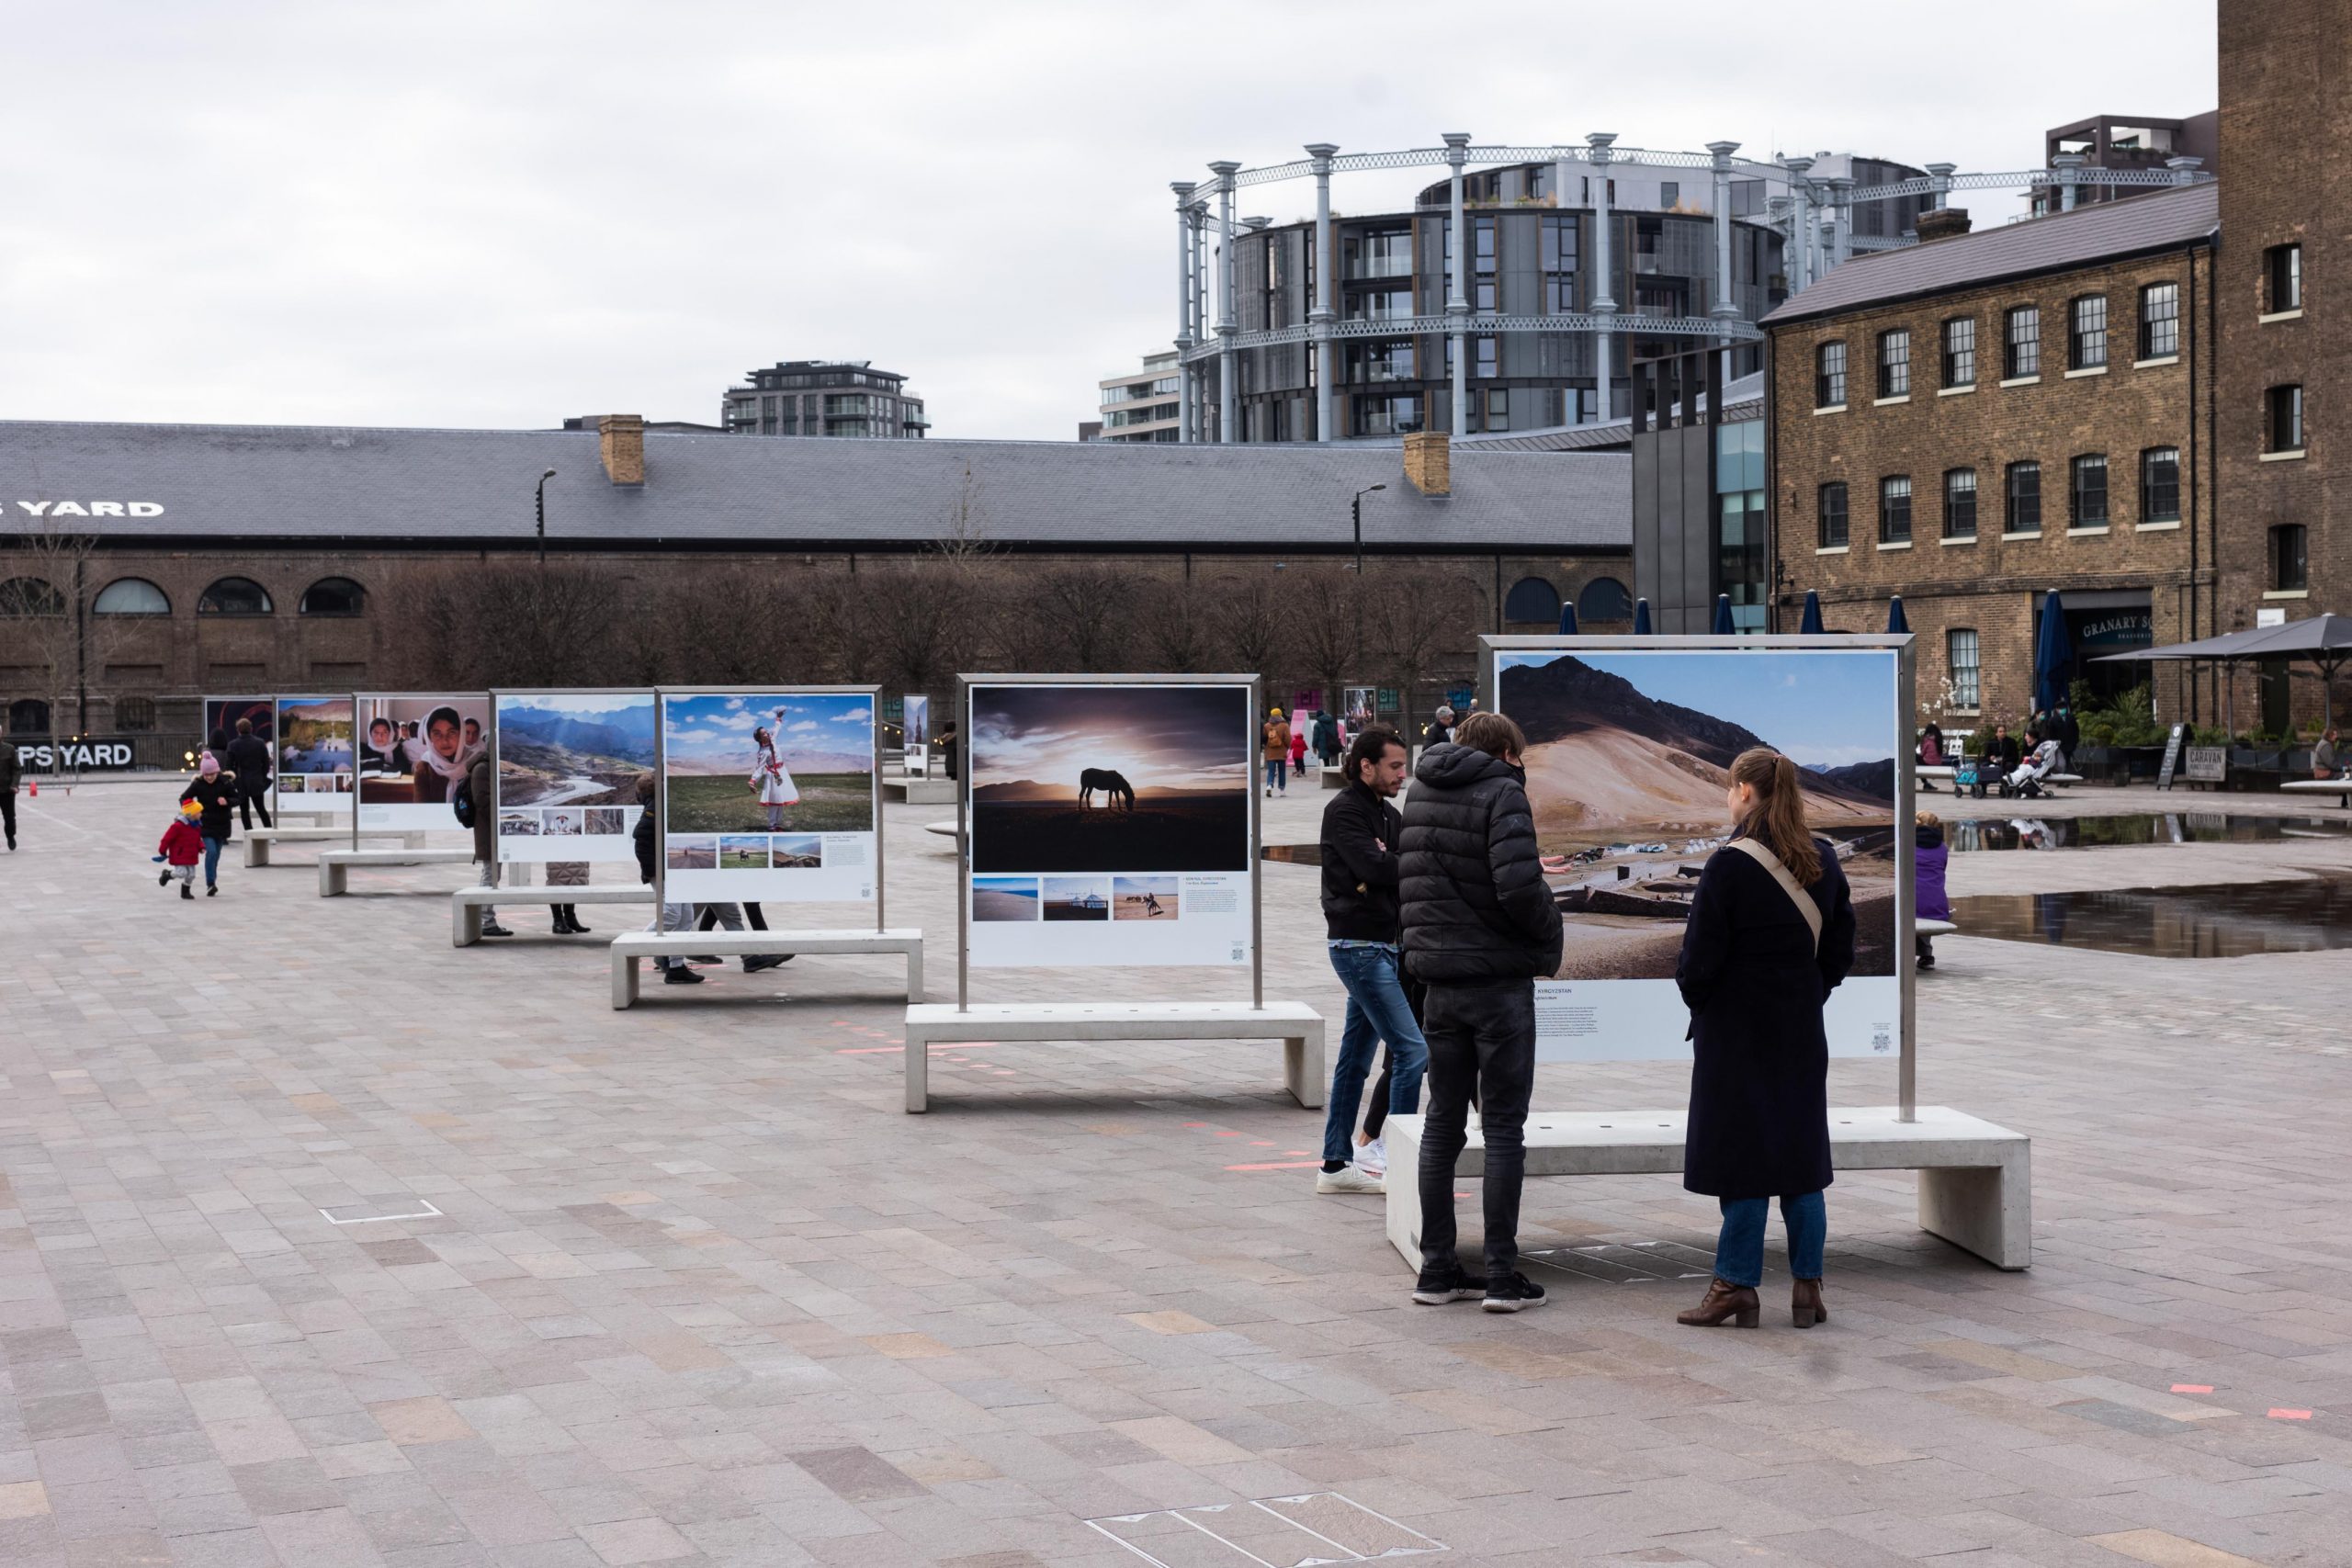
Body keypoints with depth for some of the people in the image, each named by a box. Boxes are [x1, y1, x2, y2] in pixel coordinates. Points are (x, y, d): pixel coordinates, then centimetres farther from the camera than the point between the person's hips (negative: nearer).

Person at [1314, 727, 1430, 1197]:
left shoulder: (1388, 815, 18)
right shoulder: (1344, 810, -10)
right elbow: (1374, 866, -22)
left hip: (1381, 946, 9)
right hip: (1360, 946, -9)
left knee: (1355, 1058, 11)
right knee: (1412, 1050, -12)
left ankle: (1335, 1164, 16)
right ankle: (1396, 1159, -8)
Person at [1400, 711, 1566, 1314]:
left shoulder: (1420, 793, 9)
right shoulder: (1501, 793, -12)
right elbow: (1519, 889, -24)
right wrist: (1550, 933, -6)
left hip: (1440, 985, 6)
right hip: (1500, 981, -6)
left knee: (1442, 1125, 12)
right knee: (1504, 1130, 0)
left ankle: (1437, 1269, 14)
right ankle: (1502, 1276, 2)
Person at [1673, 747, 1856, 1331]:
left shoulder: (1729, 865, -15)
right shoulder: (1822, 861, 5)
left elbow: (1700, 956, -13)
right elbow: (1841, 948, 11)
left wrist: (1696, 1000, 4)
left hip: (1737, 1031, -6)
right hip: (1802, 1032, 6)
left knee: (1740, 1153, -1)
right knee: (1800, 1154, 10)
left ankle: (1736, 1287, 3)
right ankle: (1807, 1286, 12)